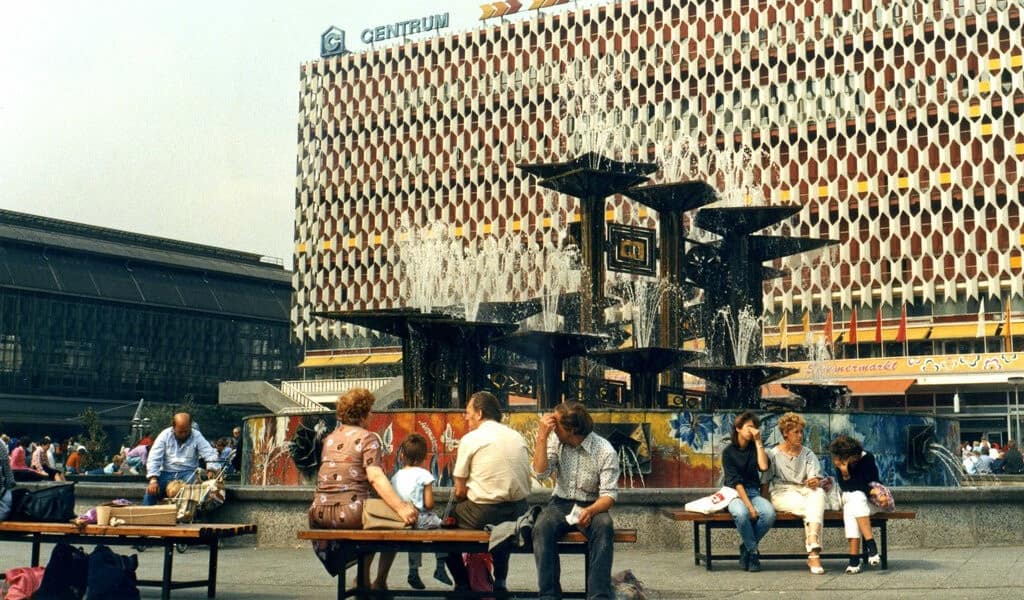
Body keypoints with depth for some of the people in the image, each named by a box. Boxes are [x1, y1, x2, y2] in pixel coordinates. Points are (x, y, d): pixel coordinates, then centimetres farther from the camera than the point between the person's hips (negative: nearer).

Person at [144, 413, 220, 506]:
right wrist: (153, 480, -21)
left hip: (188, 473, -1)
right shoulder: (165, 435, 0)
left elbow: (210, 454, -7)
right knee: (150, 491, -25)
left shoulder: (197, 436, 0)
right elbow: (154, 458, -6)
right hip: (167, 473, 1)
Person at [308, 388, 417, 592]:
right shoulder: (367, 438, -3)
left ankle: (364, 581, 34)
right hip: (350, 513, -7)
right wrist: (401, 508, -27)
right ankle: (380, 582, 19)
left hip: (321, 514, 7)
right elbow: (375, 477, -18)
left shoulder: (330, 438, 17)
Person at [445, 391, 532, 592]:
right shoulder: (518, 437, 11)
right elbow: (525, 483, 14)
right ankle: (500, 582, 34)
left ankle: (463, 584, 16)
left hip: (483, 515, -6)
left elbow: (459, 491, -4)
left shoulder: (470, 439, -4)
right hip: (519, 512, 6)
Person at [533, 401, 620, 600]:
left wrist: (590, 511, -32)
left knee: (604, 527, -36)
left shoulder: (605, 451, -10)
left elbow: (609, 494, -12)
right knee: (542, 527, -31)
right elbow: (541, 472, -10)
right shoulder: (555, 441, 1)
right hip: (561, 503, 2)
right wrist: (542, 437, -16)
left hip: (592, 506, -2)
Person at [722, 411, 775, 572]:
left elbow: (764, 466, -10)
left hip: (753, 493, 4)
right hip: (734, 494, -4)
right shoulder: (728, 452, 0)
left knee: (769, 513, -30)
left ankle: (746, 545, -7)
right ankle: (753, 551, -15)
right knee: (741, 514, -39)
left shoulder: (755, 448, 12)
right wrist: (749, 506, -20)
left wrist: (758, 441, -7)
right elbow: (735, 481, -11)